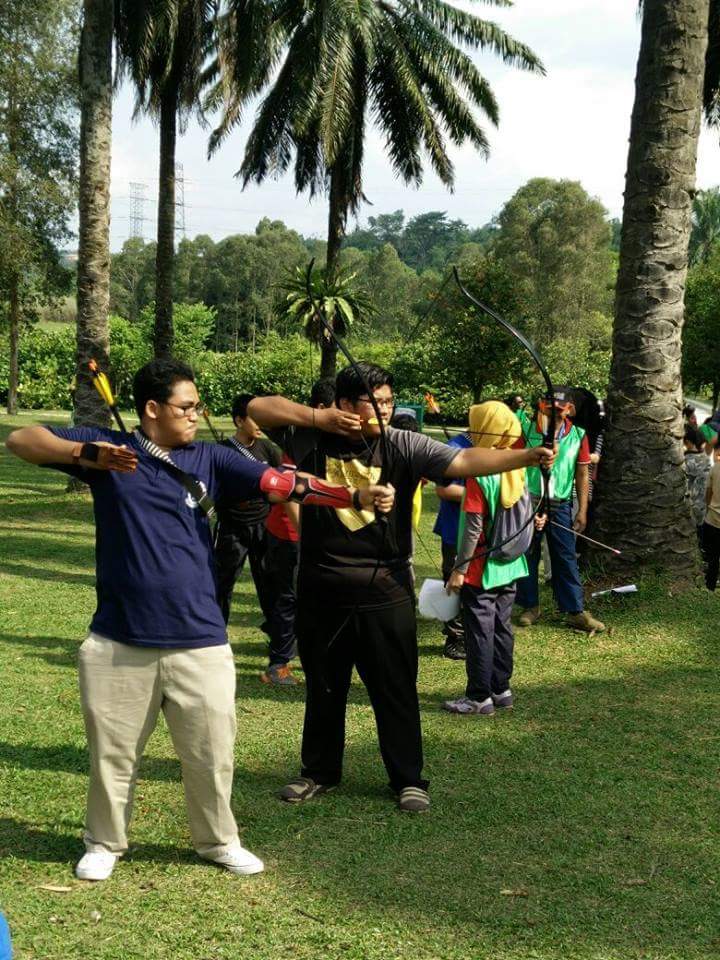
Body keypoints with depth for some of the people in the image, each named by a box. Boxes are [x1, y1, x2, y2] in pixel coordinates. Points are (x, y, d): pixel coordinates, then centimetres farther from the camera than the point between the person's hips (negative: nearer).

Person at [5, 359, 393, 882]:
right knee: (112, 753, 11)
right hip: (119, 641, -1)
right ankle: (105, 843, 32)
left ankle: (219, 840, 31)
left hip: (199, 642, 2)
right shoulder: (108, 448, -1)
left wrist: (356, 496, -17)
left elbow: (280, 482, -5)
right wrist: (86, 454, -26)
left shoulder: (210, 459, 5)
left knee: (212, 753, 9)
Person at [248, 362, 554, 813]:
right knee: (323, 688, 17)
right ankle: (320, 771, 35)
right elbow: (258, 408, -5)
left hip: (385, 592, -1)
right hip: (322, 590, 1)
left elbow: (464, 461, -19)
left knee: (396, 690, 7)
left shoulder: (404, 445, -8)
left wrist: (526, 456, -34)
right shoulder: (312, 438, -4)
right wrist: (318, 418, -15)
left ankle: (409, 779, 21)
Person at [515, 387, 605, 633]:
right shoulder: (527, 428, -4)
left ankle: (576, 612, 6)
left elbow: (582, 474, 6)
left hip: (560, 504, 1)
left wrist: (582, 511, 4)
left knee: (566, 558, 2)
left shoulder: (578, 435, 2)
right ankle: (530, 606, 21)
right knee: (527, 556, 7)